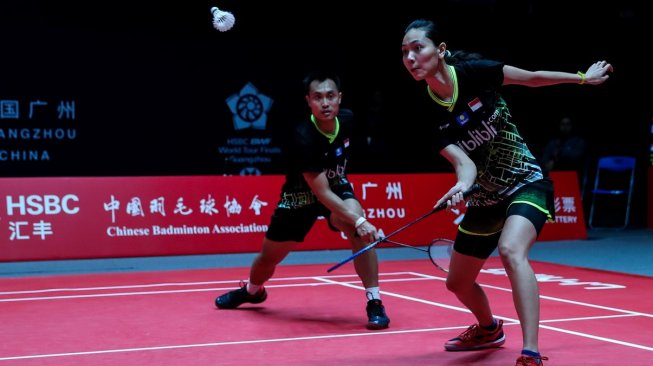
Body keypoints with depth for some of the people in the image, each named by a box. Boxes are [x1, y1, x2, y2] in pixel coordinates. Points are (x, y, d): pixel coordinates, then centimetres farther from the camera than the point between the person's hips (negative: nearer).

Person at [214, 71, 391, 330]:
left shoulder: (347, 119, -18)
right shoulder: (304, 138, -35)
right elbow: (322, 193, -35)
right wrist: (358, 221, -45)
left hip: (336, 185, 3)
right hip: (301, 194, -3)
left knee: (358, 231, -30)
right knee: (268, 259, 11)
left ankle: (374, 303, -21)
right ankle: (252, 291, 49)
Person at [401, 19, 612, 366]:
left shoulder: (475, 72, -17)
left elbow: (533, 77, -1)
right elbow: (462, 161, -20)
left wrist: (583, 78, 8)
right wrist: (462, 186, -42)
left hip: (527, 184, -5)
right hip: (486, 199, 5)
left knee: (511, 251, -34)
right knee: (458, 283, 15)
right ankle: (489, 329, 49)